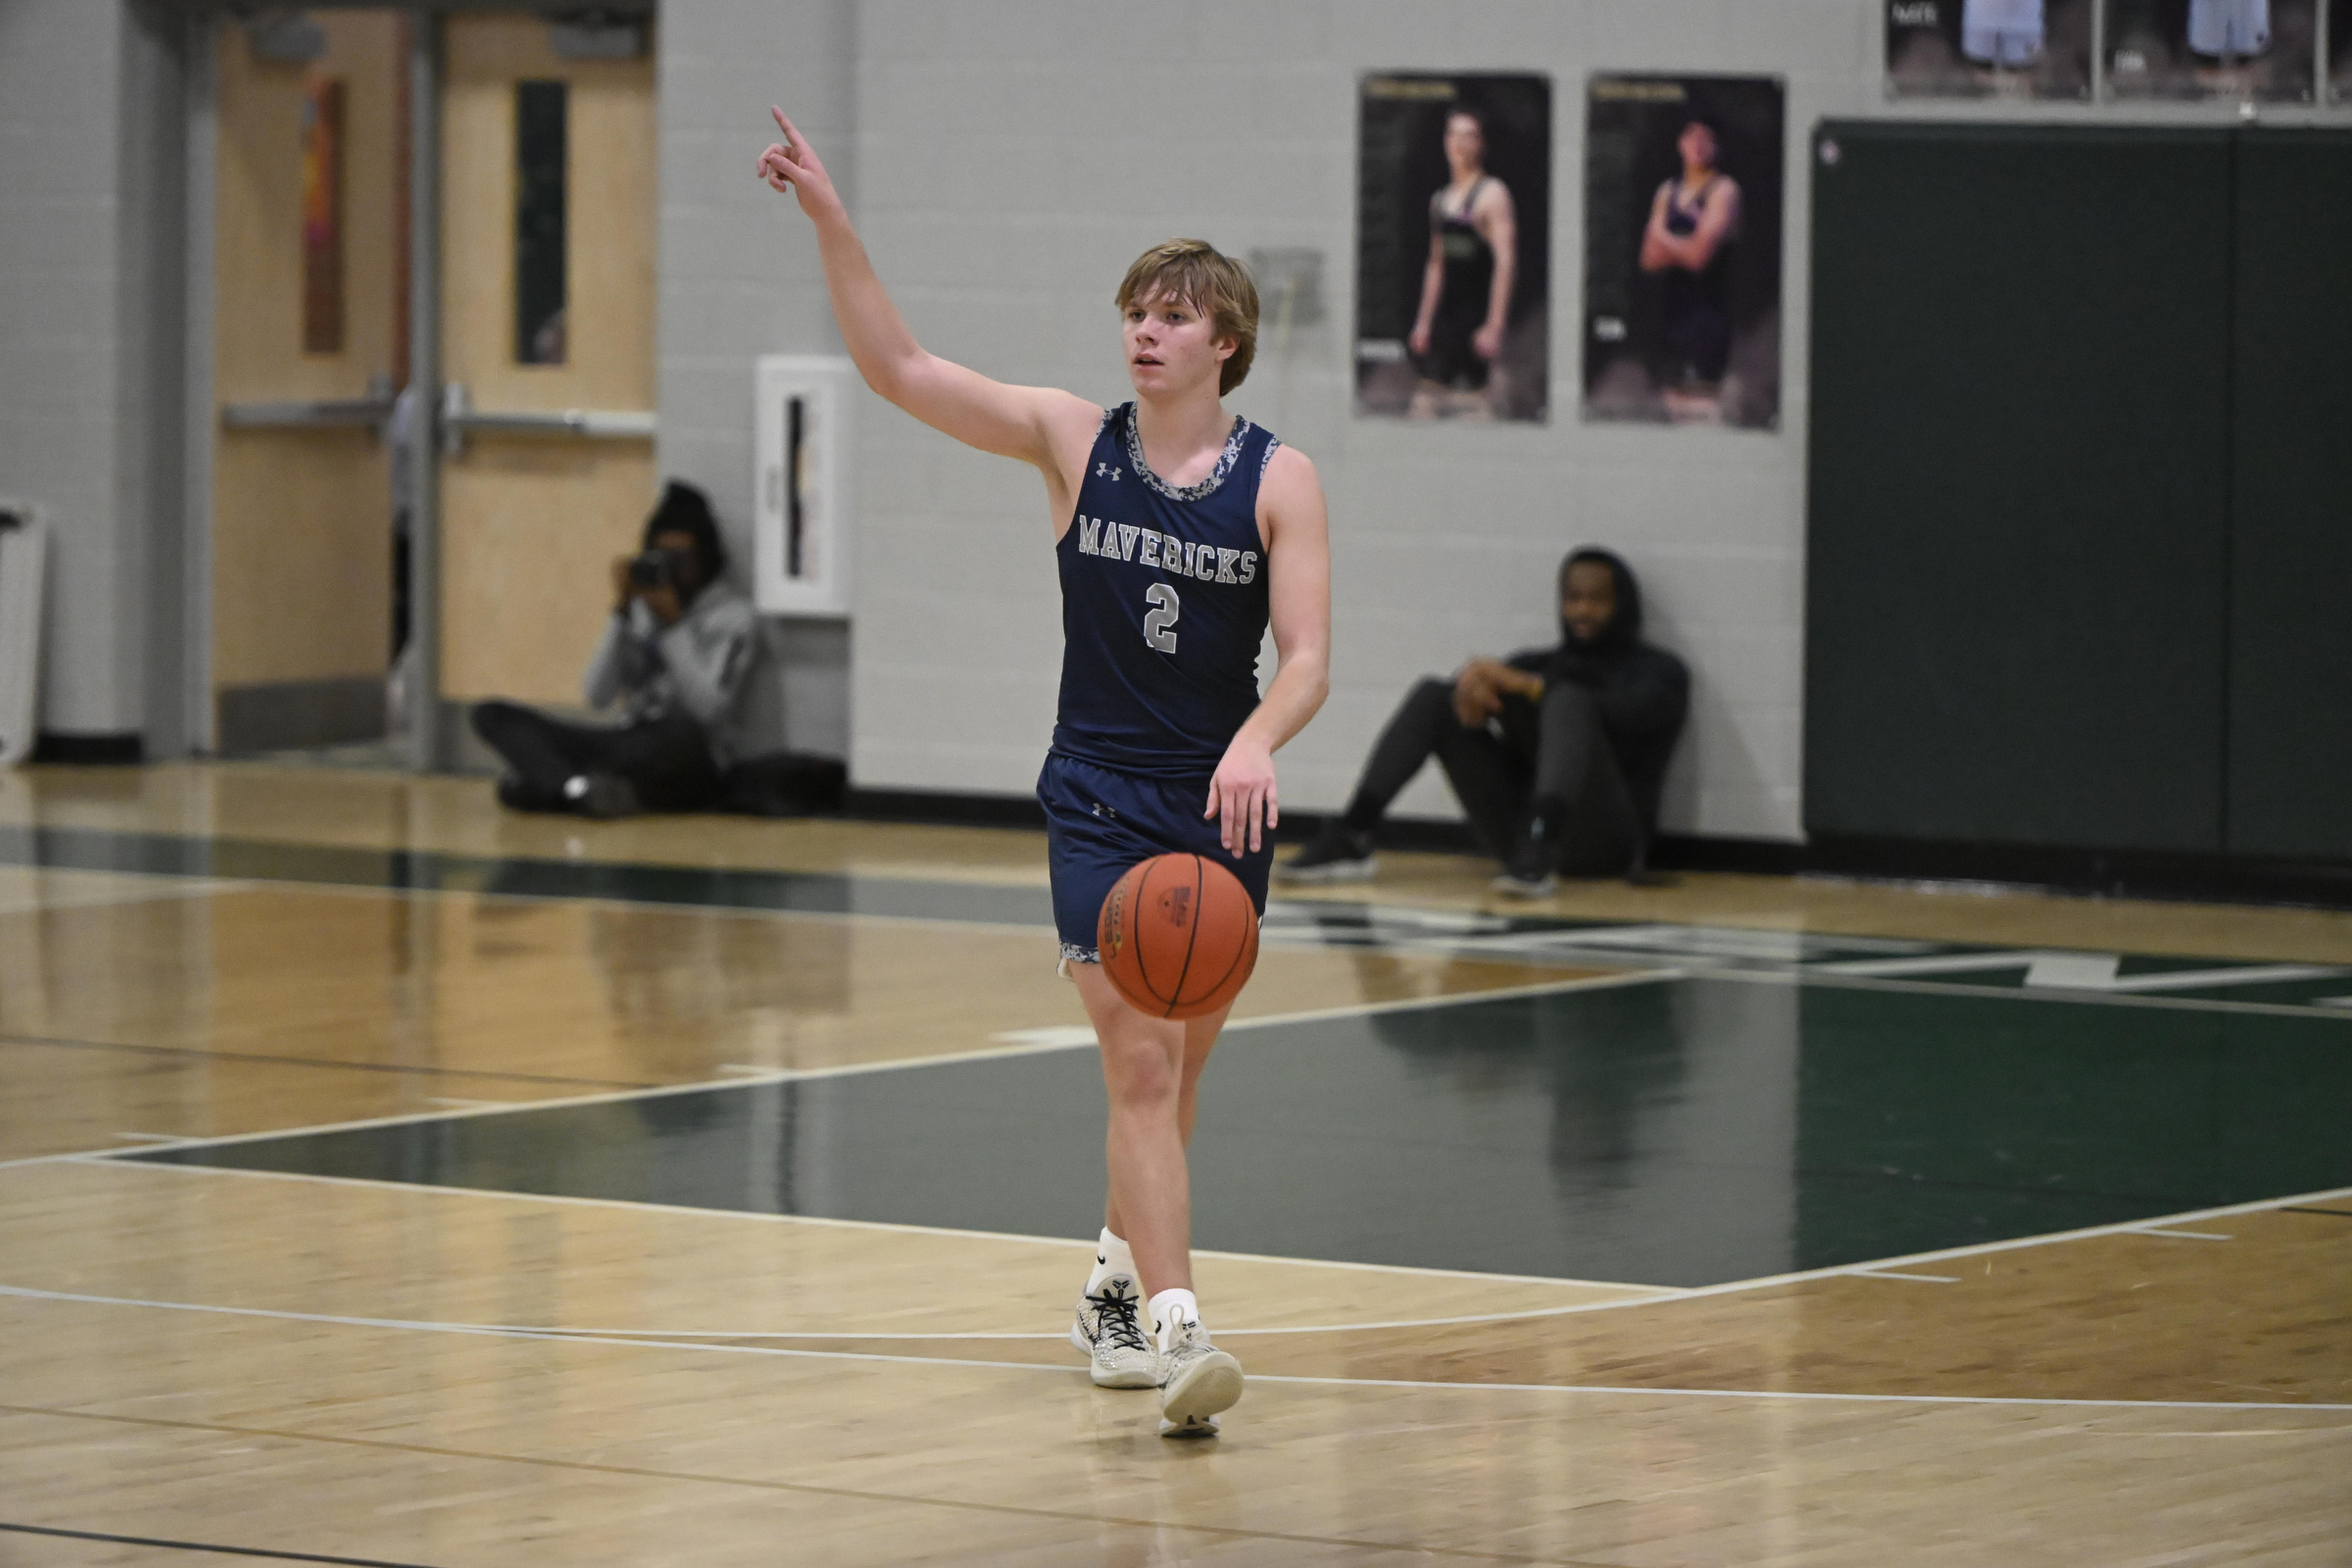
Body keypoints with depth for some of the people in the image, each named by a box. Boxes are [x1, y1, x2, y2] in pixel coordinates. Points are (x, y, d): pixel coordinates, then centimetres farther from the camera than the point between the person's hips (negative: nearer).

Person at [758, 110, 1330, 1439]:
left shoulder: (1279, 478, -4)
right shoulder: (1074, 440, -2)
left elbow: (1308, 658, -11)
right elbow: (899, 368, -6)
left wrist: (1256, 740, -32)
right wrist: (831, 221, -16)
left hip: (1227, 806, 2)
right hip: (1099, 796, -2)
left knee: (1176, 1074, 15)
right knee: (1141, 1060, -15)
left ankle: (1116, 1286, 38)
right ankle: (1176, 1331, -22)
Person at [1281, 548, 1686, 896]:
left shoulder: (1658, 671, 10)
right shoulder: (1535, 663, 23)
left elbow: (1622, 714, -14)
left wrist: (1525, 686, -21)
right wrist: (1471, 699, -19)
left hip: (1605, 842, -5)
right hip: (1519, 827, 5)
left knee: (1568, 700, -29)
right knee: (1433, 696, -5)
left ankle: (1538, 855, -52)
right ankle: (1350, 839, -20)